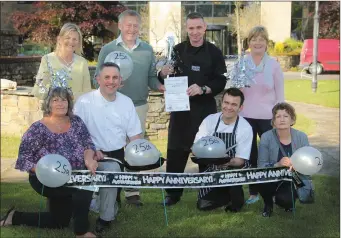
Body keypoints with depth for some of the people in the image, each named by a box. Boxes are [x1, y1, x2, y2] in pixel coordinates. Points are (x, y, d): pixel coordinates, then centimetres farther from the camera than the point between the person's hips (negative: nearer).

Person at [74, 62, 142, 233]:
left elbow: (134, 134, 10)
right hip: (94, 155, -2)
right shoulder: (84, 101, -4)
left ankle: (106, 216, -2)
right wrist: (91, 150, -19)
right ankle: (107, 214, -4)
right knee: (112, 170, -30)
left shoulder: (126, 102, 7)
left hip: (119, 155, 3)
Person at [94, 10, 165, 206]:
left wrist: (161, 86, -15)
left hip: (139, 106, 2)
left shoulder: (147, 50, 5)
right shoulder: (108, 49, -2)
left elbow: (151, 77, 5)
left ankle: (132, 191, 17)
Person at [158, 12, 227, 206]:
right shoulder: (177, 50, 4)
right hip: (180, 107, 1)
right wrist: (164, 74, -16)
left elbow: (221, 82, -5)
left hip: (205, 108, -1)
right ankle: (173, 193, 13)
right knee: (175, 151, 2)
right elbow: (164, 80, 8)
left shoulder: (214, 52, 0)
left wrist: (203, 89, -22)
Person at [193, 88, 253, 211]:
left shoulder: (246, 128, -12)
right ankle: (229, 196, 20)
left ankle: (236, 199, -2)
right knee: (203, 204, -9)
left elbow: (240, 160, -11)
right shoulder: (209, 120, -5)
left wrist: (228, 162, -34)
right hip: (211, 170, 2)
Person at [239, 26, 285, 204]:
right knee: (249, 155, 10)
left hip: (268, 117, -2)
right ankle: (253, 192, 21)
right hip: (245, 116, 2)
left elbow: (280, 94, 2)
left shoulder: (274, 65, -1)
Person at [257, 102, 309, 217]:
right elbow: (261, 166, -16)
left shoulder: (301, 137, -8)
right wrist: (277, 165, -35)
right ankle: (268, 204, 3)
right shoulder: (266, 137, -12)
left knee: (285, 200, -30)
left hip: (293, 180, 0)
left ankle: (286, 200, 12)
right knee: (262, 183, -33)